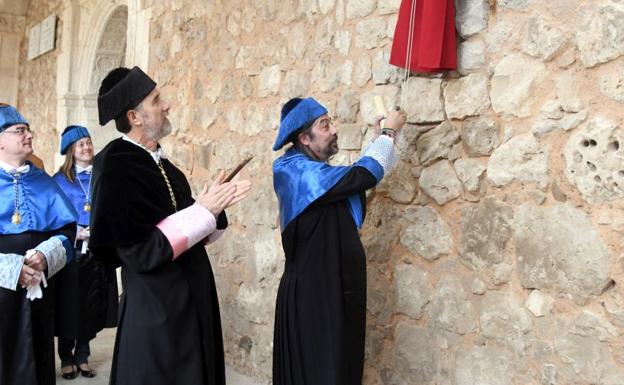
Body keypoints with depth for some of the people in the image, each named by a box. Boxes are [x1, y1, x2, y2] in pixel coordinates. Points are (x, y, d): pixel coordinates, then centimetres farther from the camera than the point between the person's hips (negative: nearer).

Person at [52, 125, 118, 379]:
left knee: (92, 308, 8)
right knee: (69, 306, 3)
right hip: (71, 251, -3)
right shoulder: (60, 180, -2)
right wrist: (75, 233, -16)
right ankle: (66, 359, 18)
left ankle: (82, 356, 22)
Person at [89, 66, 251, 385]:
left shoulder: (158, 162, 9)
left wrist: (213, 204, -7)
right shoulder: (114, 168, -17)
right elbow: (138, 250, -21)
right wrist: (202, 210, -18)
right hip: (155, 309, -8)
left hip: (190, 299, 8)